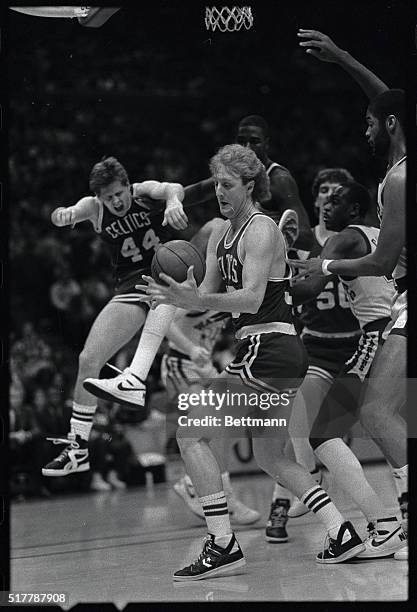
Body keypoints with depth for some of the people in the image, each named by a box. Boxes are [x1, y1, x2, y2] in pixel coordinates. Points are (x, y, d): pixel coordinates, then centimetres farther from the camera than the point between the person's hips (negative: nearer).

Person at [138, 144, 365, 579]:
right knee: (271, 456, 18)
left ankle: (223, 545, -12)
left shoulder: (261, 229, -12)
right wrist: (174, 297, -5)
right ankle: (341, 533, 18)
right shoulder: (220, 235, 15)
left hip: (267, 346, -10)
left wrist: (195, 299, -35)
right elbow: (209, 296, 16)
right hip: (284, 354, 10)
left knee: (191, 433, -9)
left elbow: (251, 298, -23)